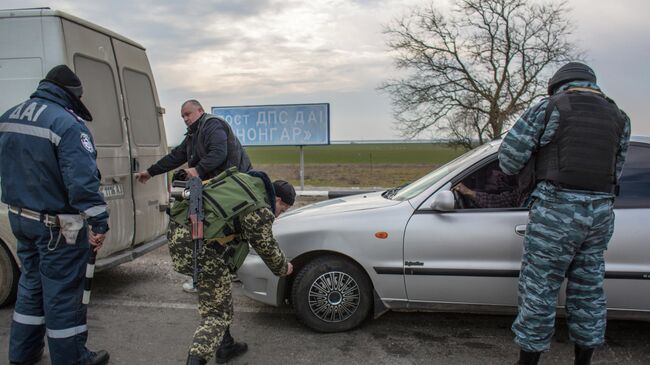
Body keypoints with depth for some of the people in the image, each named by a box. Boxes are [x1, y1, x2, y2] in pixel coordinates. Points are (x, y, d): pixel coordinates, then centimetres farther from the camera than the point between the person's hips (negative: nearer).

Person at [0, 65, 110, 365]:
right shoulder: (67, 123, -21)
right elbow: (82, 180, -28)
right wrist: (99, 223, -27)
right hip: (58, 226, -8)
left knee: (31, 284, 22)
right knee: (63, 294, 3)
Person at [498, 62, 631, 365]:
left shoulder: (549, 108, -3)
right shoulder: (619, 118, 13)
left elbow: (509, 157, -7)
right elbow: (616, 169, 14)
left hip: (557, 212, -6)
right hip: (601, 212, 6)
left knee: (539, 291, 3)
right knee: (588, 291, 17)